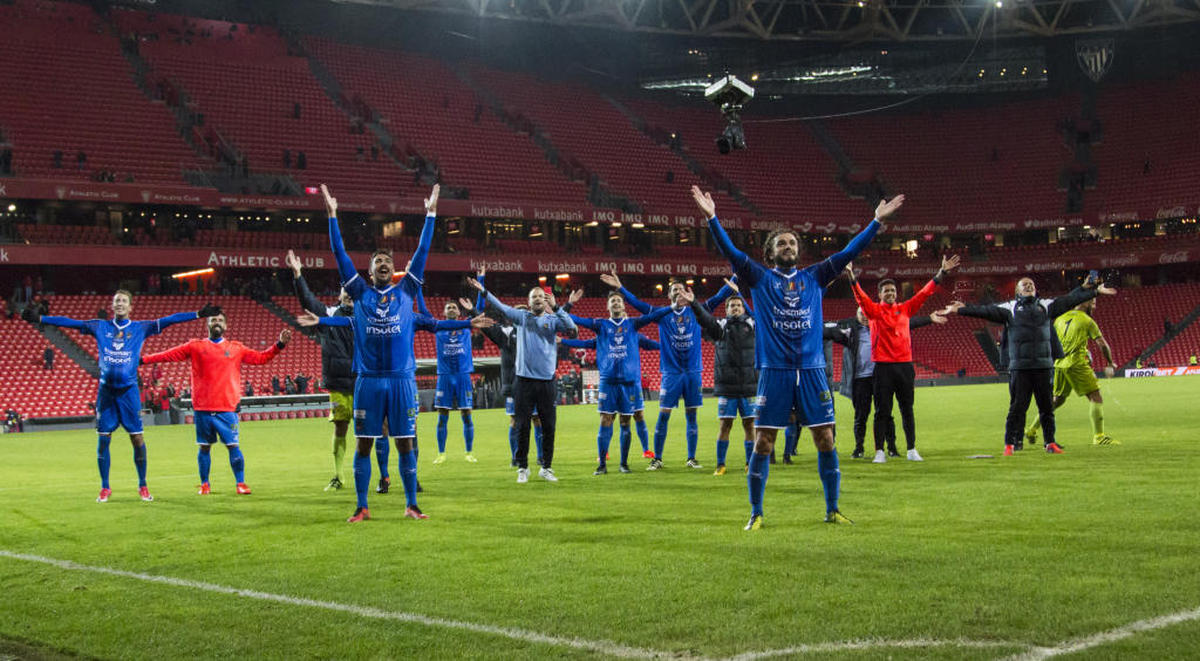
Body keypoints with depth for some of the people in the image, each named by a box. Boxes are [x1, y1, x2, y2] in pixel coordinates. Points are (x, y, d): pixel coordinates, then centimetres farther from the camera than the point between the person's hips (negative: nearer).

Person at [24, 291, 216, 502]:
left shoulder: (140, 328, 6)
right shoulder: (100, 327, 8)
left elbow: (168, 321, 1)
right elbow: (70, 322, 6)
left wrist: (199, 314, -5)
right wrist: (40, 319, 0)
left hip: (129, 390, -1)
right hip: (106, 390, 1)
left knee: (137, 438, -2)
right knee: (103, 439, 2)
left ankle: (142, 486, 10)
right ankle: (105, 488, 12)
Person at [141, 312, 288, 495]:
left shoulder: (236, 348, 11)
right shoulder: (195, 347, 9)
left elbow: (261, 358, 11)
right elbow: (169, 355, 8)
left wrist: (279, 345, 0)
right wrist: (143, 359, 4)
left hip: (227, 408, 0)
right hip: (202, 408, 0)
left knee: (233, 446, -5)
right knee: (204, 447, 5)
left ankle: (241, 483, 3)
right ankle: (204, 485, 16)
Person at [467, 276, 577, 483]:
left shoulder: (553, 319, 6)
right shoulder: (521, 317, 8)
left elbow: (571, 328, -11)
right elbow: (500, 307, -3)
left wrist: (555, 308, -18)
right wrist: (483, 291, -15)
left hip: (546, 381, 0)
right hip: (524, 380, 0)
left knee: (548, 427, 4)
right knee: (522, 426, 1)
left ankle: (546, 468, 15)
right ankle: (522, 468, 10)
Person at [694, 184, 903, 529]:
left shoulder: (814, 277, 13)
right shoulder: (760, 278, 6)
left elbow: (848, 252, 11)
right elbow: (730, 251, -5)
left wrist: (877, 221, 6)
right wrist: (712, 218, -16)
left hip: (812, 371, 3)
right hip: (774, 371, -2)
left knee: (826, 441, 3)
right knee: (762, 444, -2)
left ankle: (832, 510, 13)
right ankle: (756, 513, 8)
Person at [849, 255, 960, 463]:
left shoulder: (905, 309, 12)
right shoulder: (874, 310, 2)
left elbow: (924, 293, 10)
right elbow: (861, 296, -12)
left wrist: (941, 273, 5)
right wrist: (852, 278, -29)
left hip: (905, 365, 3)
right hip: (883, 367, -3)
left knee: (907, 410, 8)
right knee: (882, 411, -2)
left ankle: (912, 450, 15)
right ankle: (879, 452, 1)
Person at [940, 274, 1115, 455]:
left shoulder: (1046, 306, 16)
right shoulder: (1010, 308, 8)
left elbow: (1069, 300, 17)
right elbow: (986, 310, 0)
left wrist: (1094, 290, 16)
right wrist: (961, 309, -10)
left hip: (1044, 365, 3)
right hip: (1019, 367, -3)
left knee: (1047, 406, 6)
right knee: (1017, 406, -3)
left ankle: (1050, 442, 15)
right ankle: (1010, 443, 3)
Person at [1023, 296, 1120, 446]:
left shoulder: (1061, 318, 16)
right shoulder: (1087, 321, -1)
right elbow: (1102, 344, -4)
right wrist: (1110, 363, 9)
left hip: (1060, 364, 7)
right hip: (1077, 364, -7)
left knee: (1057, 400, 20)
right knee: (1095, 397, -3)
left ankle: (1032, 430, 22)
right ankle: (1099, 436, -10)